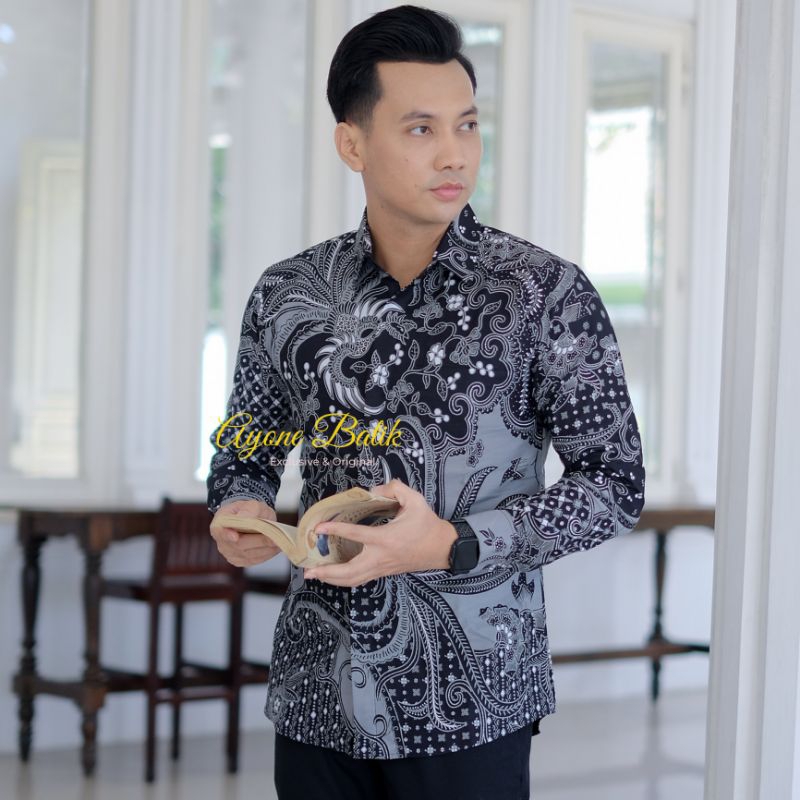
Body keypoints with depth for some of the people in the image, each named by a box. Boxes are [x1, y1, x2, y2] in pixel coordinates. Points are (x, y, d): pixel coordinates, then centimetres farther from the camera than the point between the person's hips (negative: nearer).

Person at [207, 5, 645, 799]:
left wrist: (452, 546, -20)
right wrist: (242, 517, -9)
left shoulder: (546, 293, -7)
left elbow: (615, 482, -7)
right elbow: (245, 456, 15)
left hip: (470, 704, -3)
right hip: (318, 699, 3)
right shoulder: (287, 294, 3)